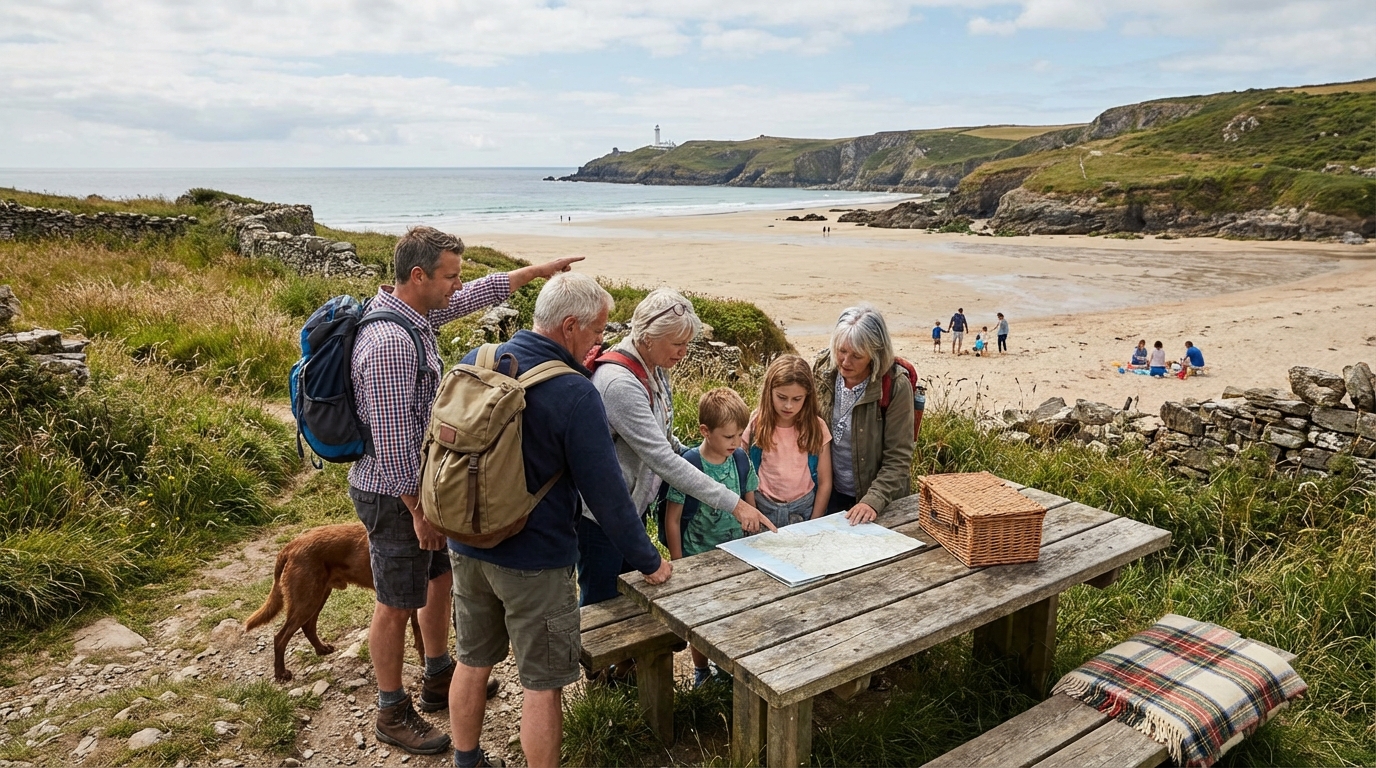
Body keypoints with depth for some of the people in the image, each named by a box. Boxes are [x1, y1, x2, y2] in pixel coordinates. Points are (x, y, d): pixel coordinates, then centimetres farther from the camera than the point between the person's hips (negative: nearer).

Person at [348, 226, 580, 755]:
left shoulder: (416, 312, 1)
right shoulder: (389, 342, -28)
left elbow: (479, 293, 17)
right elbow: (392, 440, -27)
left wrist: (537, 269, 20)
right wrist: (418, 509, -20)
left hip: (423, 483, 10)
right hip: (395, 494, -10)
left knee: (441, 577, 22)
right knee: (397, 605, 7)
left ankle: (439, 680, 41)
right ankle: (392, 713, 26)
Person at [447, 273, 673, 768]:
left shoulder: (474, 364, -3)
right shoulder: (575, 393, -23)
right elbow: (605, 491, -18)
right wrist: (648, 561, -7)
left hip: (467, 546, 7)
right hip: (534, 561, -7)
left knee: (473, 662, 23)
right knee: (542, 684, 10)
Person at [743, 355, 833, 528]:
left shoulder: (817, 427, -3)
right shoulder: (756, 425, -4)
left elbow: (824, 483, 1)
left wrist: (813, 525, 0)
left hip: (804, 509, 0)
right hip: (764, 510, 0)